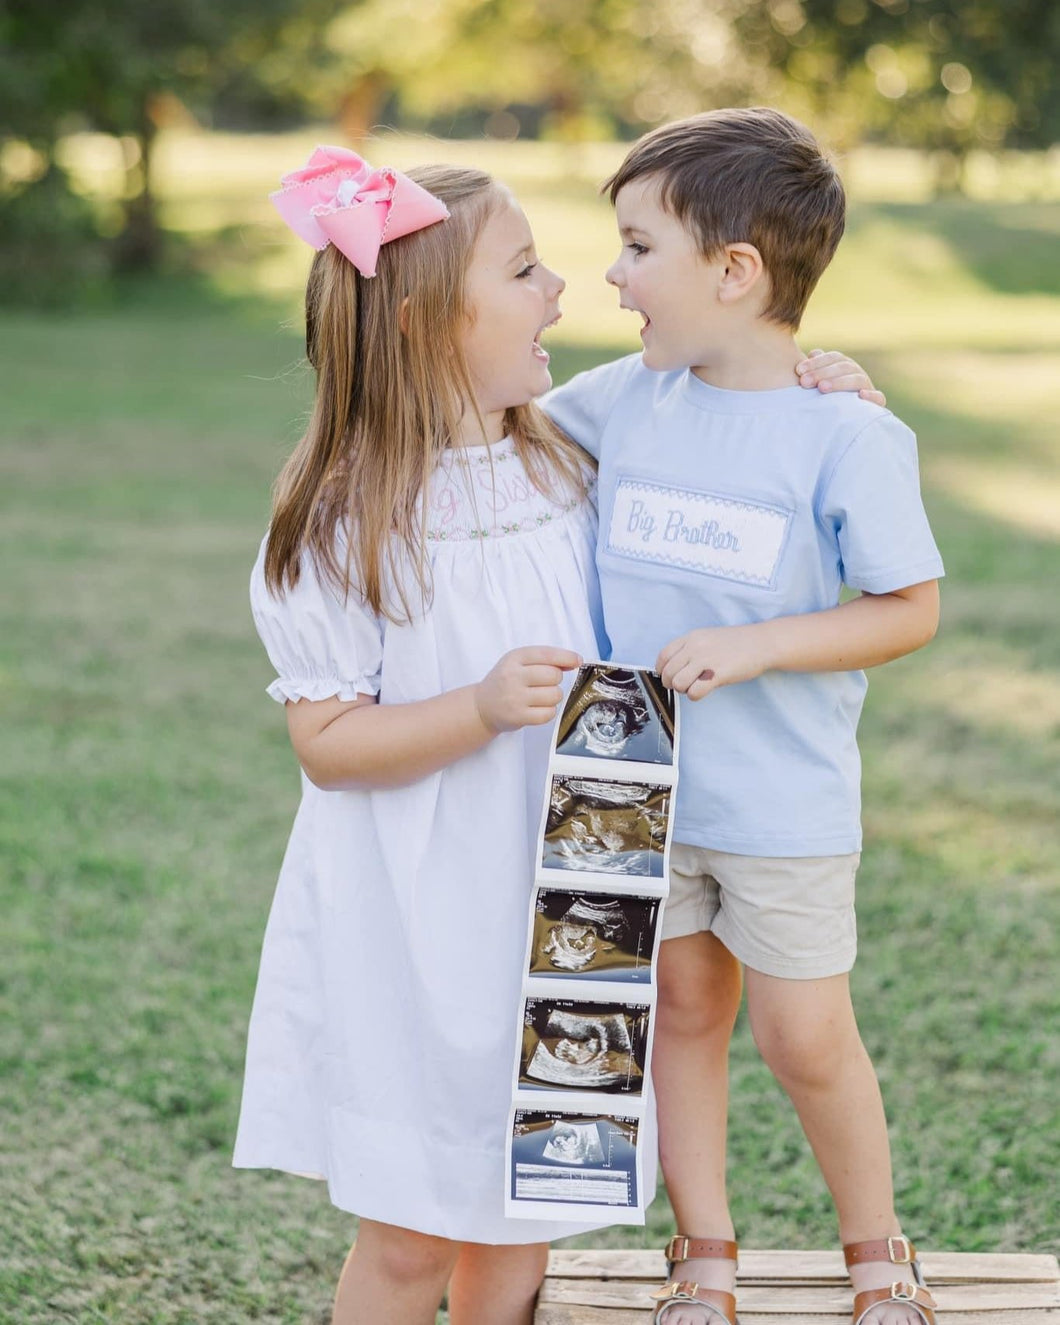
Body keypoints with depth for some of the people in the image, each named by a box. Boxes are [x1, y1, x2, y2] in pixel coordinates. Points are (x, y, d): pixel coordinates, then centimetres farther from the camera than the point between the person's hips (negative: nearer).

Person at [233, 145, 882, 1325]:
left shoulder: (568, 469, 2)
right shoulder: (345, 519, -14)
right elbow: (324, 740, -13)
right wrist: (483, 709, -27)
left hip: (548, 906, 5)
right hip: (413, 927, -5)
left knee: (525, 1215, 14)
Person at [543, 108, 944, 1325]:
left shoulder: (849, 438, -17)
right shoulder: (625, 398, -2)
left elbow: (911, 610, -12)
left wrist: (752, 647, -21)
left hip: (785, 804, -4)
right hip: (644, 790, 4)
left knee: (805, 1040, 5)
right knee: (680, 1010, 13)